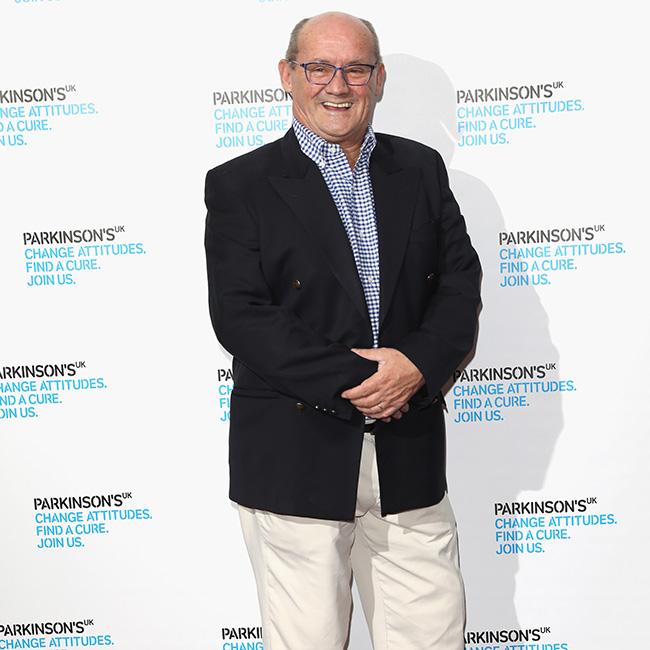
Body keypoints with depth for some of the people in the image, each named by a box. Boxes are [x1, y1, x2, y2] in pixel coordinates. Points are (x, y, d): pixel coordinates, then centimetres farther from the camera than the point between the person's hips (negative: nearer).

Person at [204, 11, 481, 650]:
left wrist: (418, 364, -14)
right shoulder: (240, 184, -1)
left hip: (409, 458, 3)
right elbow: (239, 314, -11)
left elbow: (460, 283, 5)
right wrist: (350, 383, -18)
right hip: (296, 460, -3)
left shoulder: (421, 170, 11)